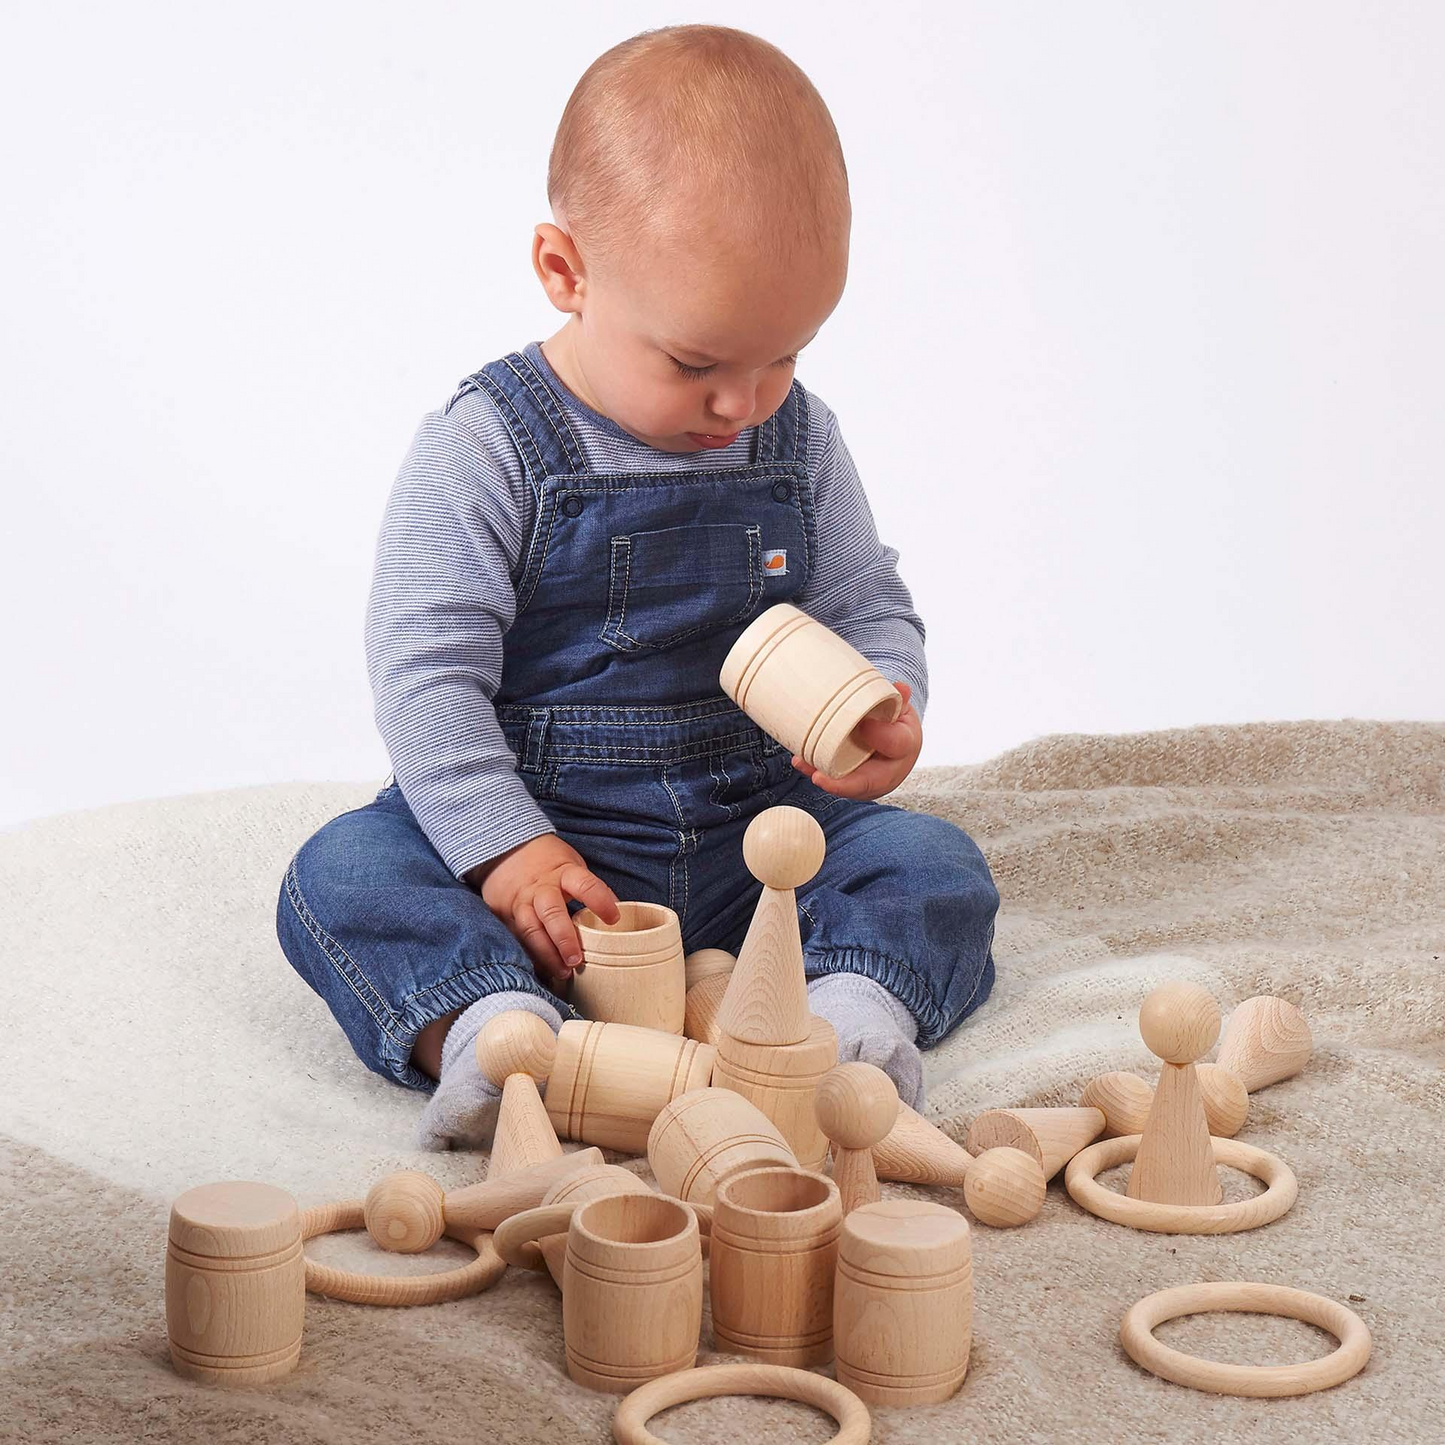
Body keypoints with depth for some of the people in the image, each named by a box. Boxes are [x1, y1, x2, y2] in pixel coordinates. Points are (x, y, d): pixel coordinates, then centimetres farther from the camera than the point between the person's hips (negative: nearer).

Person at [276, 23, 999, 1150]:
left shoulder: (800, 442, 2)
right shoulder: (483, 449, -11)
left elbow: (868, 606, 12)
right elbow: (427, 672, -13)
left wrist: (886, 708, -12)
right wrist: (505, 849, -24)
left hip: (764, 834, 3)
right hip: (533, 832, -3)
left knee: (936, 867, -18)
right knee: (343, 874, -27)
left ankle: (850, 1013, -43)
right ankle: (494, 1028, -49)